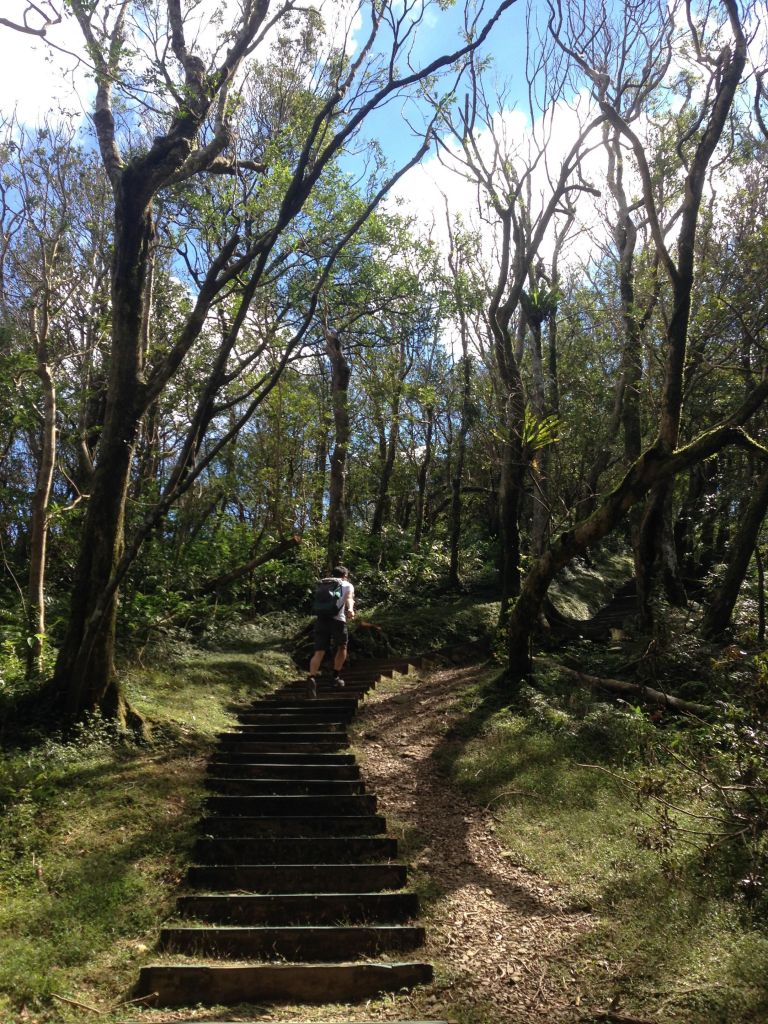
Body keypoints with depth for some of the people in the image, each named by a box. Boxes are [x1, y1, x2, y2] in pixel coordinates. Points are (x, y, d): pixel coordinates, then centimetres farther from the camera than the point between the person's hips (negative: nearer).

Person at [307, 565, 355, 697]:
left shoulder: (324, 584, 28)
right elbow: (348, 598, -7)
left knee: (319, 652, -4)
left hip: (321, 617, 3)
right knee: (342, 647, 22)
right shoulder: (347, 585, 15)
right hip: (337, 618, -3)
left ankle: (312, 678, -26)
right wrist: (350, 609, -25)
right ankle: (336, 677, 22)